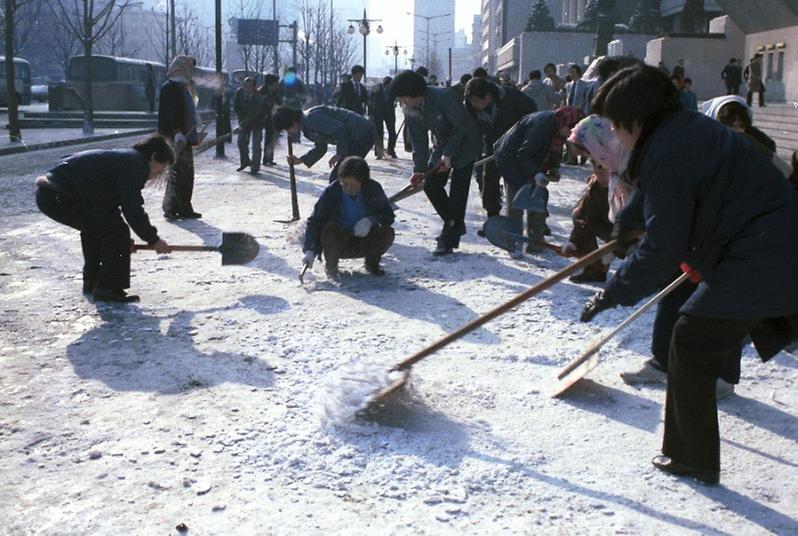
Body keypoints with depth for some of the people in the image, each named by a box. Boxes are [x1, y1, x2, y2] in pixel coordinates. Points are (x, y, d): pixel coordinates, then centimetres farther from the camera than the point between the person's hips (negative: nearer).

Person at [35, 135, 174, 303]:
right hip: (59, 198, -11)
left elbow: (109, 204, 26)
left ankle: (91, 282, 40)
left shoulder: (122, 158, 22)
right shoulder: (134, 164, -9)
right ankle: (109, 289, -1)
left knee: (94, 228, 31)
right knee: (117, 233, -6)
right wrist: (153, 239, -3)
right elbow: (132, 210, -14)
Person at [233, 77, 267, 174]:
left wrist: (243, 123, -33)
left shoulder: (259, 96, -29)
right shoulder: (239, 92, -15)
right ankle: (245, 162, 25)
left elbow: (255, 113, -31)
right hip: (244, 121, 4)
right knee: (241, 142, 4)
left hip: (257, 121, -4)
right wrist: (241, 120, -8)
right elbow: (236, 106, -2)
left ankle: (255, 167, -1)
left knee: (256, 145, -9)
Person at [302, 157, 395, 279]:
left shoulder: (373, 189, -8)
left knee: (387, 232, -25)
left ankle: (372, 263, 7)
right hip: (340, 245, -2)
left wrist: (371, 220, -23)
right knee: (330, 228, -33)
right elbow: (314, 222, -15)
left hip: (364, 244, 2)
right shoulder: (331, 192, -14)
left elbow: (389, 216, -1)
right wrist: (310, 250, -28)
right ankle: (331, 265, -4)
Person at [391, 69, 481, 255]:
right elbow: (419, 140, -4)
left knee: (457, 190, -10)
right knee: (430, 185, 1)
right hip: (442, 144, 7)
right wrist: (419, 168, -13)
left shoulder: (443, 97, -30)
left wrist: (448, 155, -27)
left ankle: (449, 238, -4)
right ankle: (455, 225, 19)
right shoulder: (410, 110, -8)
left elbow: (461, 126, -23)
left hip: (464, 143, -7)